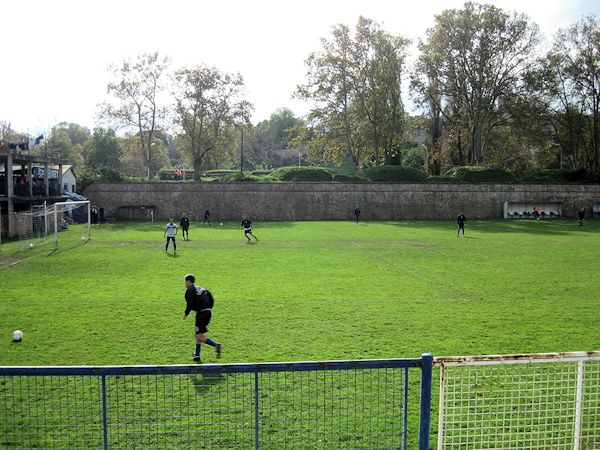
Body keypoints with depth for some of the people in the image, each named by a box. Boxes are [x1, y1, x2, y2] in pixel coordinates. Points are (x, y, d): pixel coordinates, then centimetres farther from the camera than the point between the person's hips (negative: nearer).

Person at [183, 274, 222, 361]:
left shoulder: (189, 290, -3)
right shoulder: (202, 289, 21)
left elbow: (190, 304, -15)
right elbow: (211, 300, 18)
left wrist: (186, 314, -2)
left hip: (201, 313, -9)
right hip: (208, 313, 9)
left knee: (199, 337, -7)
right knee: (198, 335, 18)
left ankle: (216, 345, -22)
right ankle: (197, 355, 23)